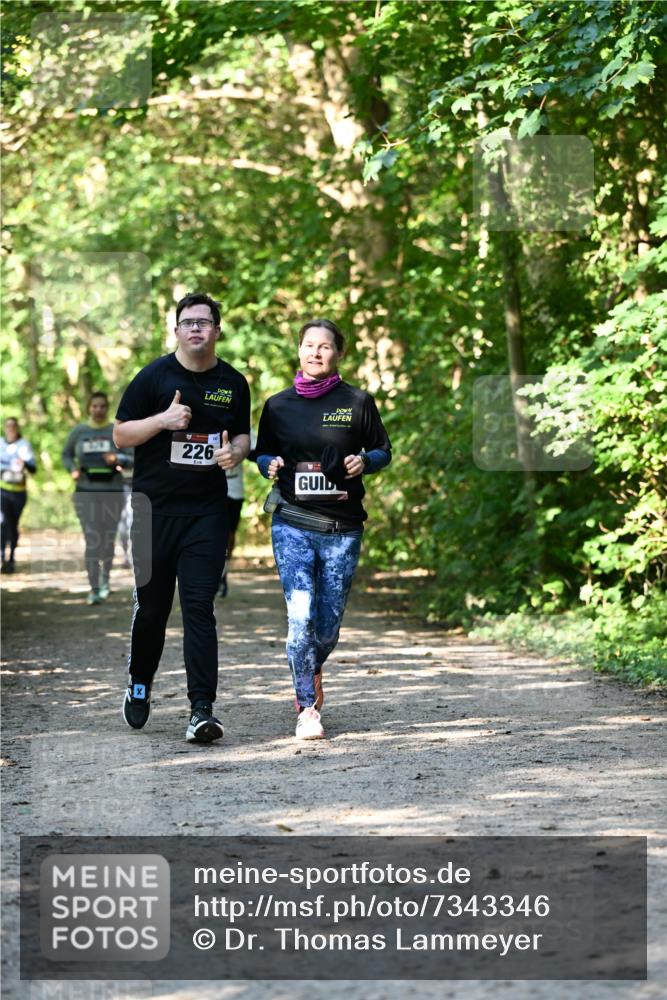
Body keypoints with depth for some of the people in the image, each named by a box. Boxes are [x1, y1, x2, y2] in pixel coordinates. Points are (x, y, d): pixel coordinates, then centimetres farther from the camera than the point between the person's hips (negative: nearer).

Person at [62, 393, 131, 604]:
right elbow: (66, 454, 20)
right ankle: (94, 588, -10)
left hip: (112, 493, 0)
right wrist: (72, 470, 0)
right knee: (92, 540, -10)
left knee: (108, 539, 9)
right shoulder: (79, 431, 6)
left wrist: (119, 459, -24)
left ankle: (106, 577, 37)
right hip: (86, 492, 0)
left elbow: (133, 459, -3)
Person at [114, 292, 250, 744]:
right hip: (154, 507, -1)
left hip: (207, 509, 1)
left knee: (199, 607, -7)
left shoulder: (234, 383, 8)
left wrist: (235, 452, -3)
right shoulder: (154, 376, -1)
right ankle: (140, 684, 33)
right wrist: (163, 420, -16)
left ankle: (202, 709, -10)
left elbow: (243, 434, 21)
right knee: (151, 605, 8)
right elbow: (120, 434, 1)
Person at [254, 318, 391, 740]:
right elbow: (262, 453, 16)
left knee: (328, 624, 6)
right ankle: (307, 706, -2)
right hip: (292, 526, 0)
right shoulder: (278, 405, 5)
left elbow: (384, 451, 10)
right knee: (301, 615, -14)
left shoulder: (358, 402, 2)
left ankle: (313, 671, 39)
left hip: (342, 529, 0)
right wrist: (270, 465, -7)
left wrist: (364, 461, -12)